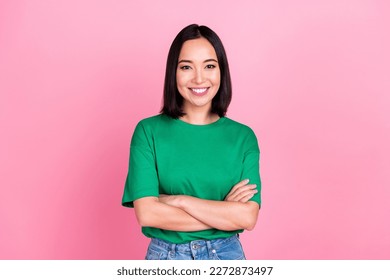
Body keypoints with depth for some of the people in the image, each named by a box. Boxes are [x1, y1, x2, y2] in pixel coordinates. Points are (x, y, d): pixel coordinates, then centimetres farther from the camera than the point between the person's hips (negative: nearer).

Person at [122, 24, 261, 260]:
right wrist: (225, 213, -16)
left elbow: (248, 218, -13)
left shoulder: (242, 136, -5)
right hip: (166, 256, -1)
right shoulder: (149, 131, -9)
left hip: (226, 255, 1)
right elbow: (147, 213, -16)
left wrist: (179, 200, -17)